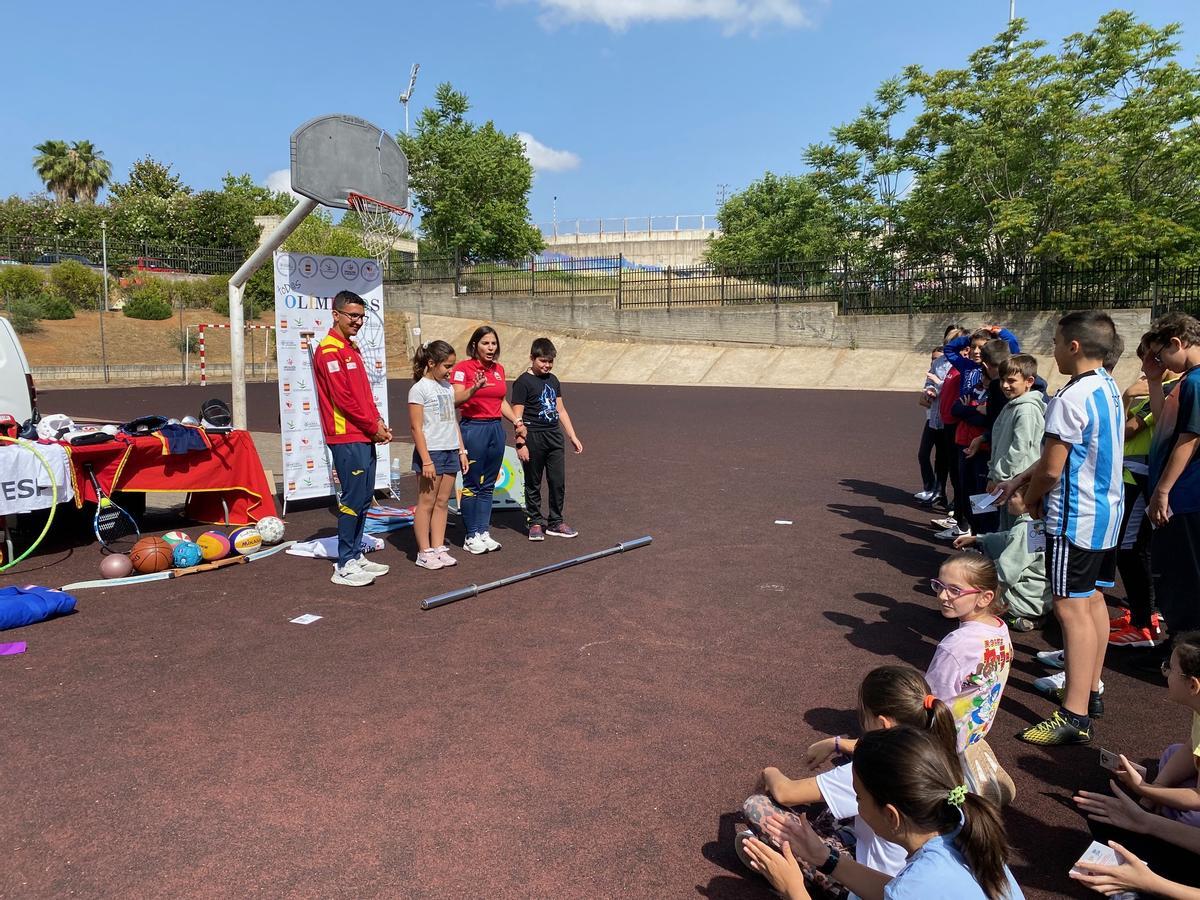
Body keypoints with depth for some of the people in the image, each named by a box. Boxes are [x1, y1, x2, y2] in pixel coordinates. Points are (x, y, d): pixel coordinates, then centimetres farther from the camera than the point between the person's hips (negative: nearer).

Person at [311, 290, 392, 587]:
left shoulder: (352, 349, 19)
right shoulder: (329, 350, -11)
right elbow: (342, 397, -16)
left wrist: (379, 423, 6)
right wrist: (373, 427, -11)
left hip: (364, 437, 9)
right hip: (347, 438, -9)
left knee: (363, 498, 12)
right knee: (353, 499, -7)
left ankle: (356, 556, 21)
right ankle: (345, 567, 0)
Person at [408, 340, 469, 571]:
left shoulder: (447, 386, 13)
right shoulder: (419, 389, -9)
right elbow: (417, 428, -12)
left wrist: (461, 451, 13)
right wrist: (426, 460, -17)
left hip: (450, 451, 7)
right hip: (431, 451, -7)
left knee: (442, 502, 9)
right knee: (426, 503, 0)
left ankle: (438, 549, 15)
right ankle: (424, 553, 7)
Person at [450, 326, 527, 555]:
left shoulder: (499, 369, 13)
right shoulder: (463, 368, -8)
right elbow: (455, 400, -20)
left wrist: (516, 421, 12)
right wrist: (474, 388, -35)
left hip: (496, 428, 7)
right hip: (473, 428, -6)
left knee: (488, 485, 11)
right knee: (471, 484, 0)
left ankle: (484, 532, 19)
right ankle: (471, 536, 8)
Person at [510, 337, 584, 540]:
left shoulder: (553, 380, 13)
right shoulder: (523, 382, -7)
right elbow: (517, 416, -11)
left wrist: (573, 436, 15)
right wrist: (520, 443, -17)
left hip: (554, 436, 6)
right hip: (533, 438, -6)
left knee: (558, 482, 6)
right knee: (533, 483, 6)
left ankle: (555, 522, 18)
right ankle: (535, 522, 17)